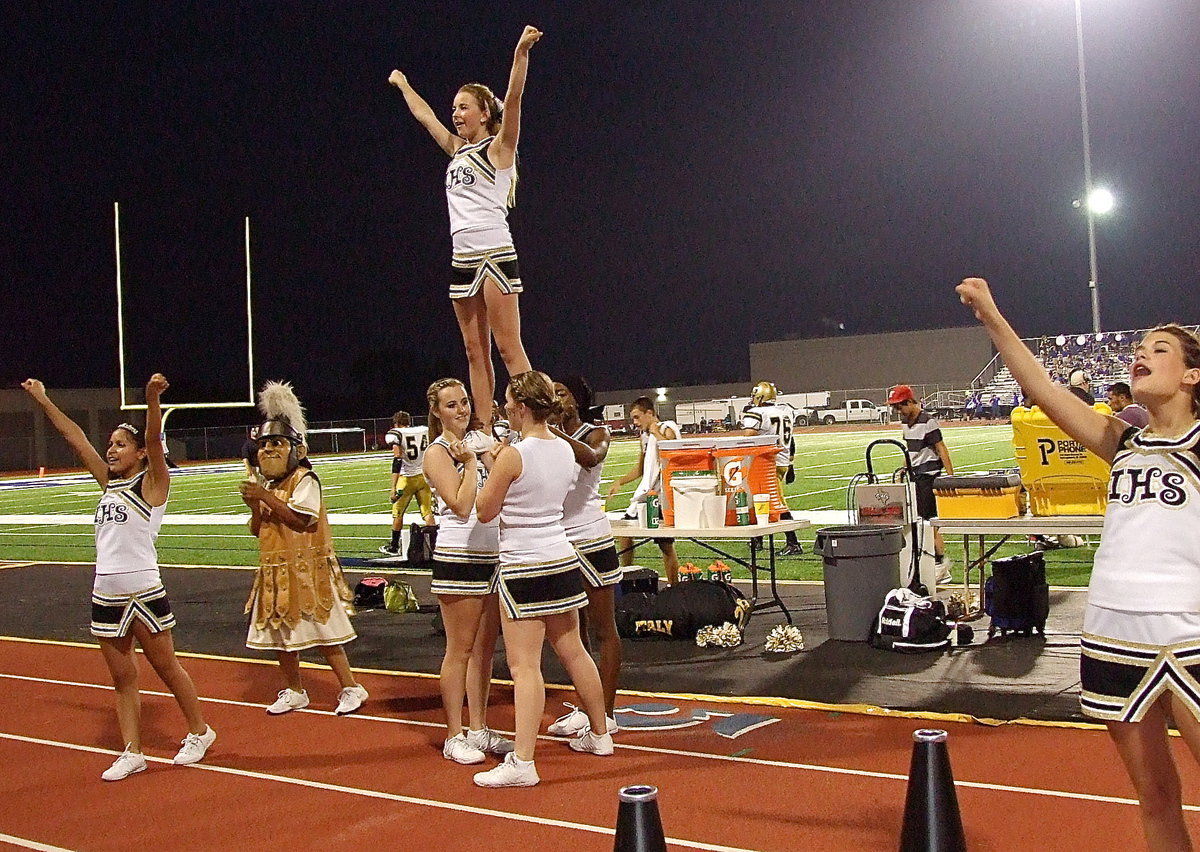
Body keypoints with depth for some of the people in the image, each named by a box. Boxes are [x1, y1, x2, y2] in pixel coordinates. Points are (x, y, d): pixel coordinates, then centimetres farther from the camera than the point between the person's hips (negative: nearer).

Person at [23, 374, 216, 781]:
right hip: (105, 595, 7)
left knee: (167, 668, 6)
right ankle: (132, 753, 17)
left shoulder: (152, 484, -7)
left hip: (144, 592, -6)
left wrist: (152, 398, -40)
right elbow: (75, 437, 13)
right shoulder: (109, 483, 11)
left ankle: (199, 732, 23)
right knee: (122, 678, 10)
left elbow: (154, 440, -24)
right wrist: (42, 400, 15)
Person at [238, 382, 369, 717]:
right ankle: (294, 692, 27)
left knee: (322, 629, -4)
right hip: (276, 569, 8)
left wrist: (267, 498, -23)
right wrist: (255, 506, -7)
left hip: (306, 569, -8)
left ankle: (351, 688, 6)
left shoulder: (304, 480, -11)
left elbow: (301, 519, -23)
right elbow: (257, 530, 12)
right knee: (280, 631, 12)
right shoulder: (265, 485, 12)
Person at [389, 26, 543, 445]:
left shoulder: (497, 147, 0)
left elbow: (512, 100, -15)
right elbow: (424, 116, 34)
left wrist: (521, 52, -27)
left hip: (494, 254, -7)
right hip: (462, 258, 7)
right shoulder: (458, 150, 19)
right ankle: (483, 433, 6)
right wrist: (402, 84, 46)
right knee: (475, 351, 4)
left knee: (508, 347, -11)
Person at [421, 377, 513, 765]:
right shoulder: (438, 453, -8)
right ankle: (454, 737, 8)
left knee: (485, 648, 11)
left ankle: (479, 730, 20)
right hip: (458, 559, -7)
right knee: (460, 650, -1)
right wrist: (470, 461, -15)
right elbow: (461, 505, -19)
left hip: (491, 556, 7)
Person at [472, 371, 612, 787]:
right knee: (573, 651, 20)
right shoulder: (565, 450, 5)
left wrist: (491, 466, 5)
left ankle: (521, 762, -7)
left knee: (525, 666, -7)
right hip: (563, 560, 8)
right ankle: (599, 734, 33)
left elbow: (485, 511, -6)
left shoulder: (512, 456, -16)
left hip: (524, 568, -7)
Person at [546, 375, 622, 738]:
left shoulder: (596, 433, -4)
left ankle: (606, 714, 6)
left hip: (591, 539, -5)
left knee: (603, 629, 2)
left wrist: (556, 432, -32)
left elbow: (591, 458, -27)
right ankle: (584, 708, 19)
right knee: (572, 632, 10)